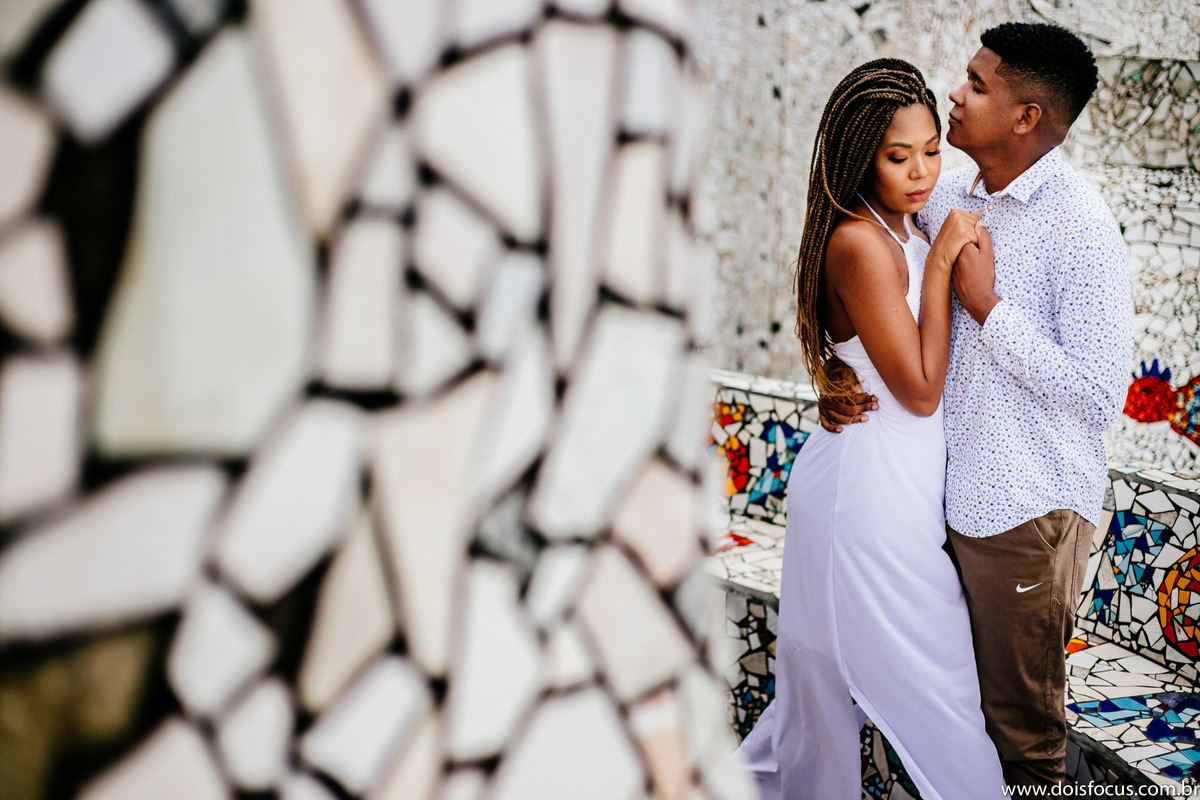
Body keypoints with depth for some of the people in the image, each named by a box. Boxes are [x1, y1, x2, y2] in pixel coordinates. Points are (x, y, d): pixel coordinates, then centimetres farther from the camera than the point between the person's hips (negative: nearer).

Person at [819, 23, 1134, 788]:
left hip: (1027, 510, -7)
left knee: (1019, 717, 12)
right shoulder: (949, 197, 3)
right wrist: (840, 384, -2)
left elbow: (1101, 395, -22)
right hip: (949, 491, 7)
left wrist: (989, 305, -21)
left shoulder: (1079, 226, -19)